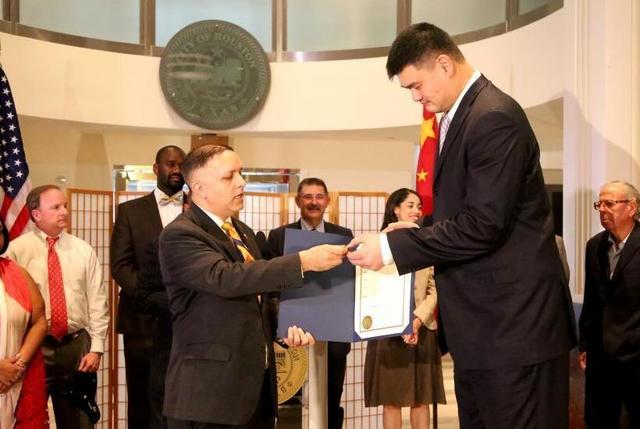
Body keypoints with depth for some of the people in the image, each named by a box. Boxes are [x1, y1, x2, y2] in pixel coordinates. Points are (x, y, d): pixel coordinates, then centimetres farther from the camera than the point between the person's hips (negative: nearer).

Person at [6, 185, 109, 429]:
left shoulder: (83, 250, 5)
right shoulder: (18, 249, -3)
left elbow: (97, 302, 4)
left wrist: (96, 348, -2)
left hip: (77, 346, 3)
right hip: (35, 347, -2)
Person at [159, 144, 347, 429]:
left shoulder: (243, 232, 15)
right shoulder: (179, 235, -13)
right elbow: (226, 278, -29)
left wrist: (285, 328, 4)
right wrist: (303, 261, -31)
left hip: (258, 382, 8)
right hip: (210, 390, -7)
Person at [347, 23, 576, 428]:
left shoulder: (494, 117, -17)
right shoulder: (461, 116, 14)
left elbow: (482, 226, -22)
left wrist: (392, 247, -16)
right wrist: (416, 232, 6)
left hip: (513, 322, -10)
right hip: (483, 322, 10)